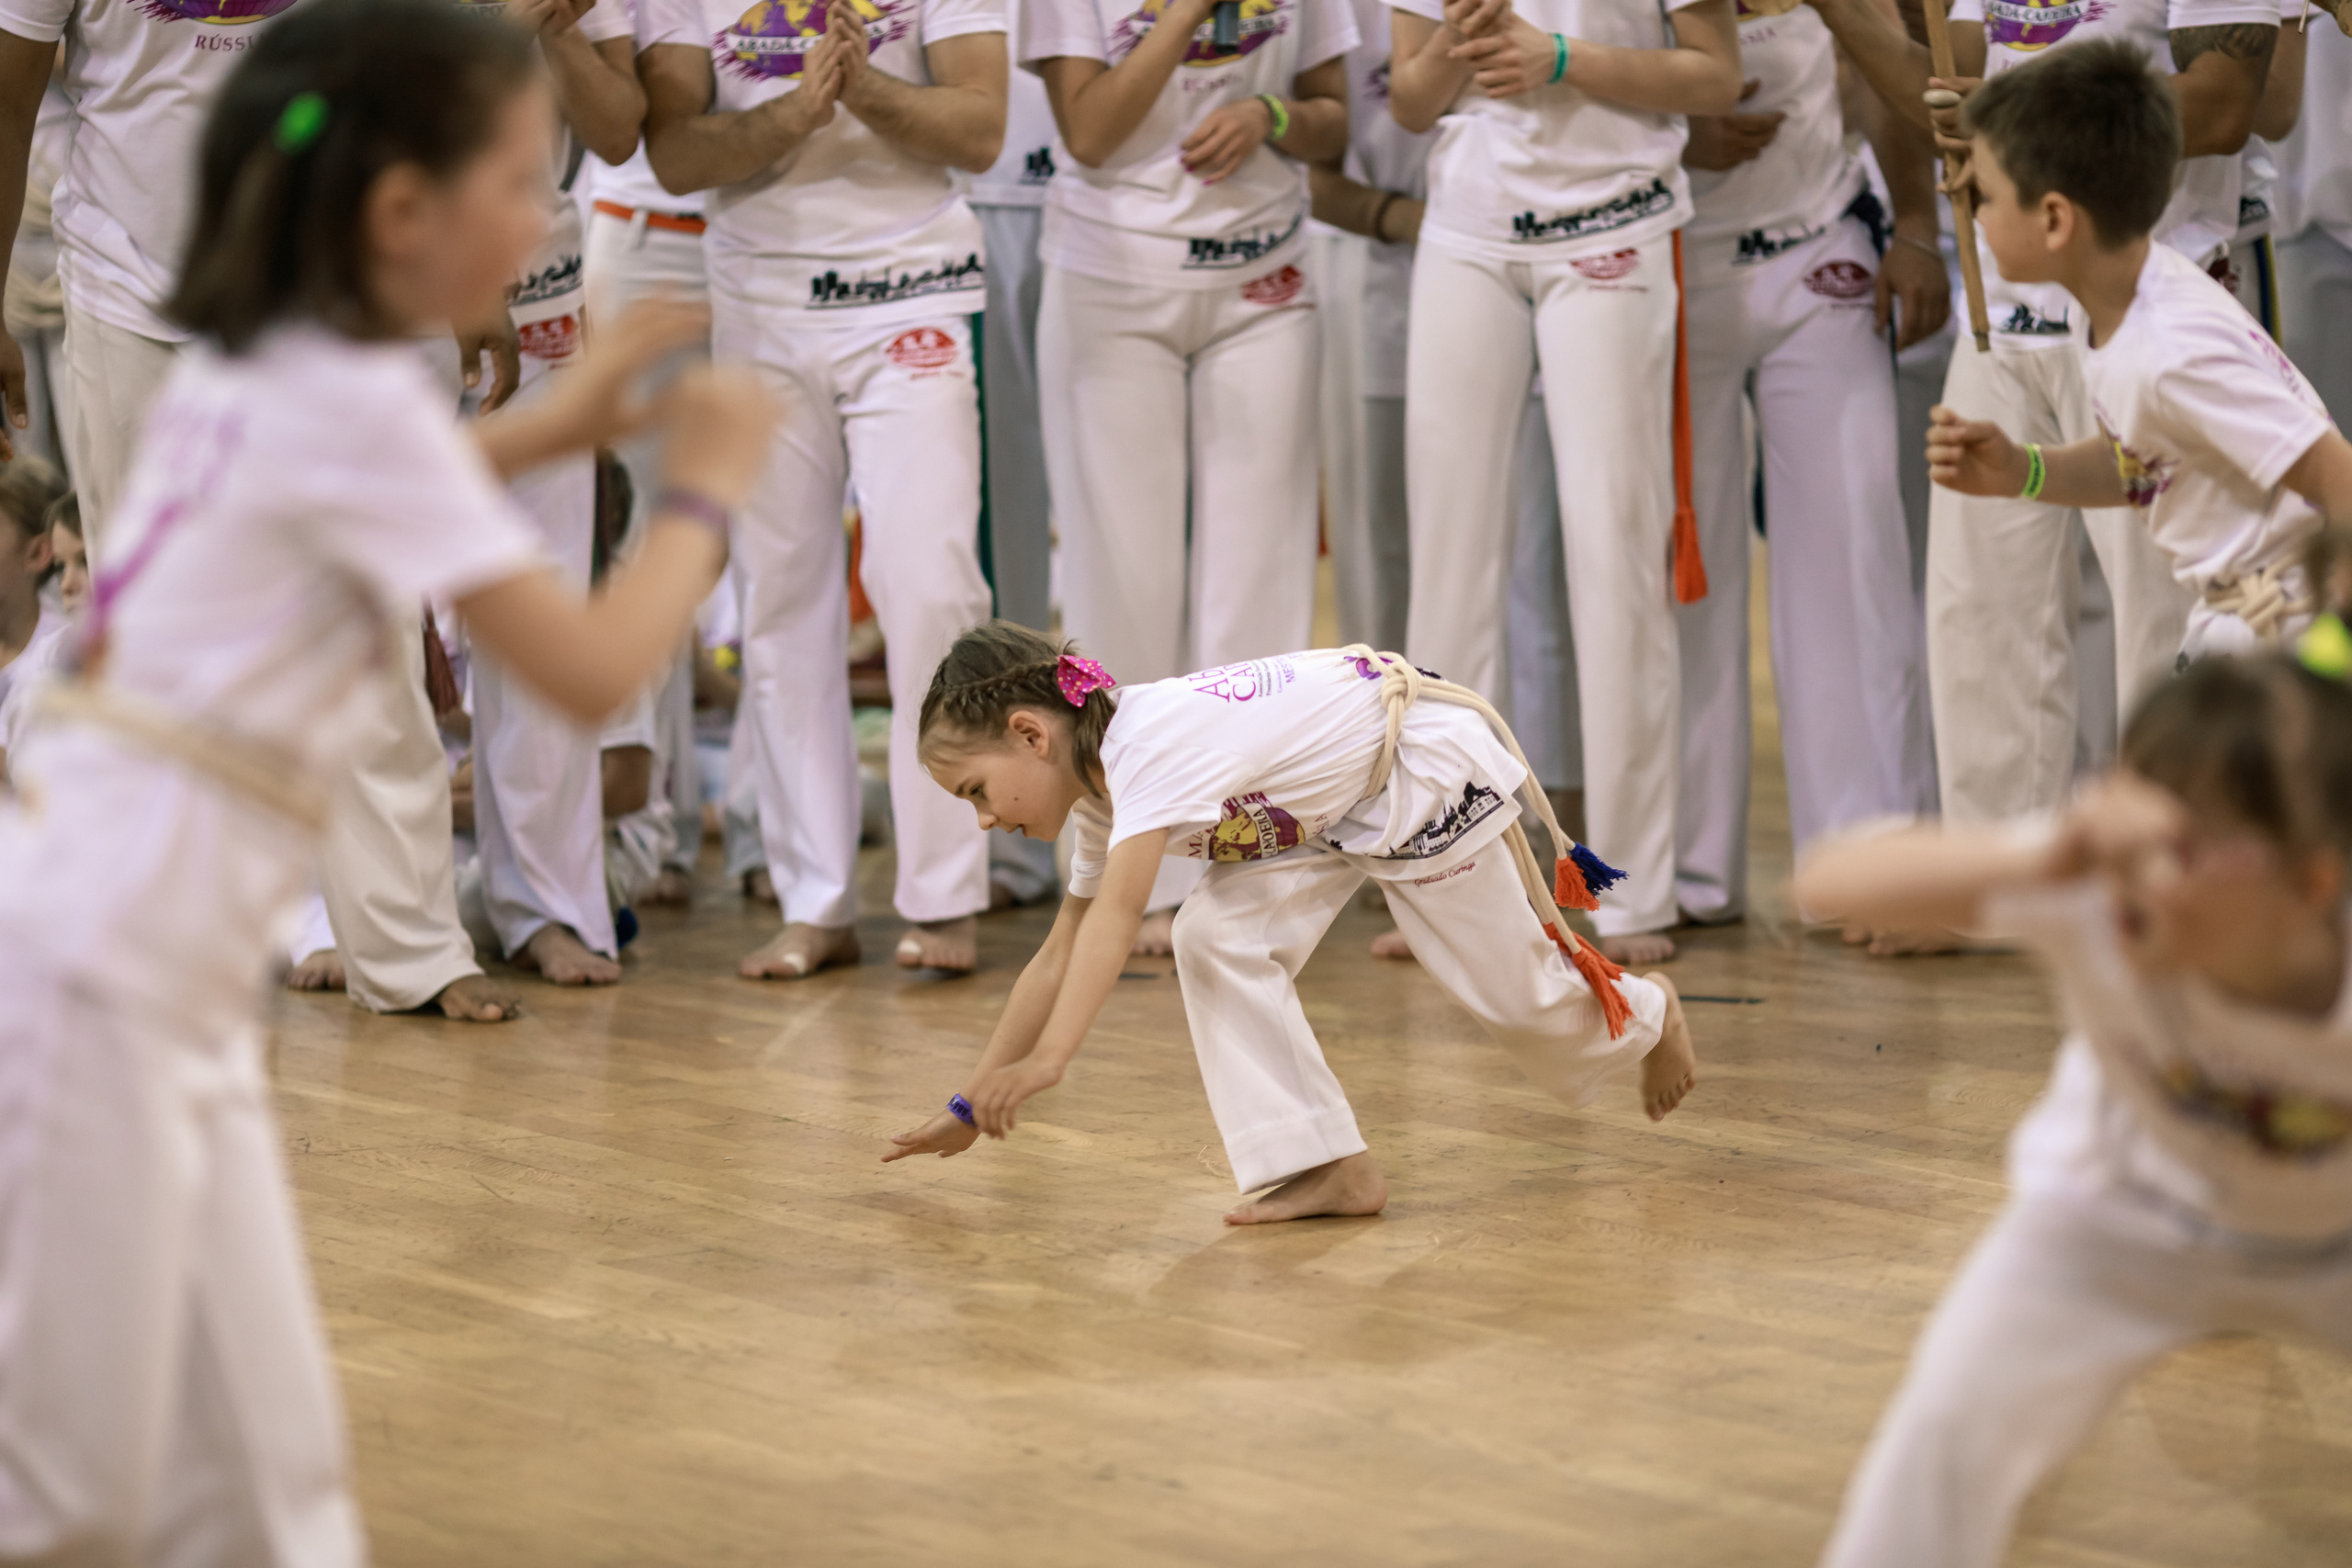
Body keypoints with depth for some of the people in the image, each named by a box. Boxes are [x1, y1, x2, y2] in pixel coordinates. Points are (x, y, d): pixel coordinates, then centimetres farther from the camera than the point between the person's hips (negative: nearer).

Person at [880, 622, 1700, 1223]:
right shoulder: (1099, 791, -4)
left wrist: (1048, 1059, -54)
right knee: (1218, 940, -12)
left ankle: (1646, 1015, 39)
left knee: (1511, 991, 5)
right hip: (1331, 810, 8)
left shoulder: (1151, 743, -33)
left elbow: (1116, 915, -46)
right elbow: (1060, 957, 2)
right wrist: (971, 1107, 0)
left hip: (1429, 766, -8)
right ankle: (1333, 1169, -7)